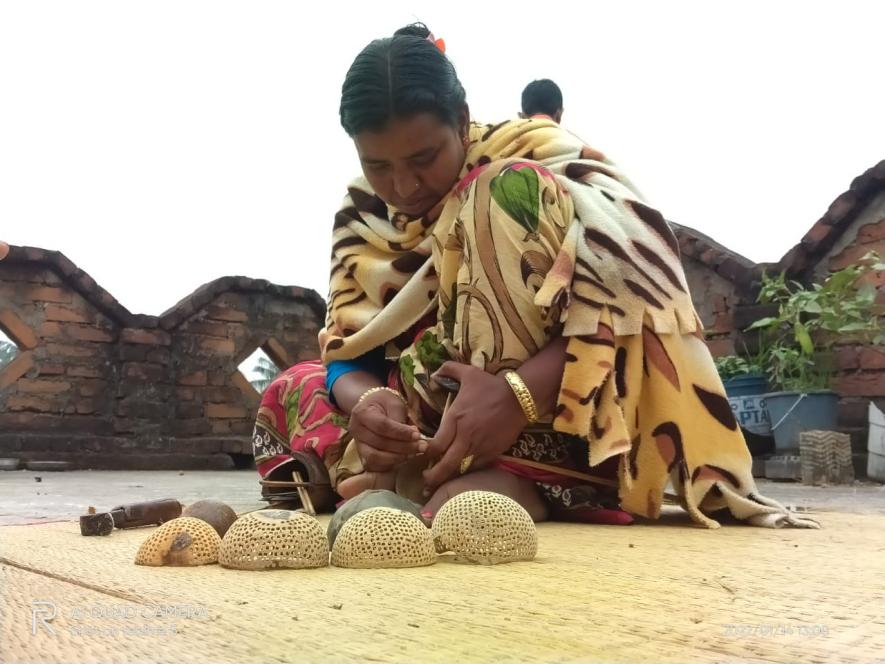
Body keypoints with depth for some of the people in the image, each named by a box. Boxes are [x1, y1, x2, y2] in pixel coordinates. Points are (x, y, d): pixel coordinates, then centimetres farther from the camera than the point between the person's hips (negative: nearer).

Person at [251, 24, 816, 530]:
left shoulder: (536, 155, -11)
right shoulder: (364, 213, 3)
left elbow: (634, 289, -24)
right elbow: (349, 349, -2)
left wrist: (516, 393, -37)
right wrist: (365, 400, -27)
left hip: (569, 419, -5)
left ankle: (514, 471, -34)